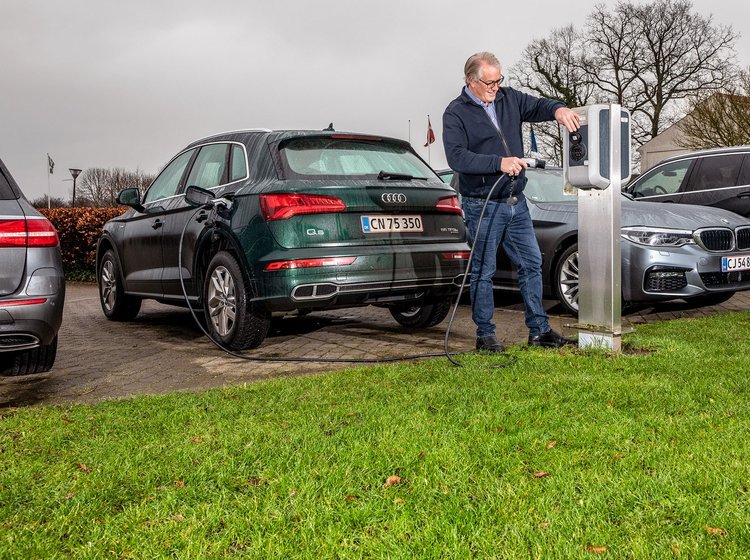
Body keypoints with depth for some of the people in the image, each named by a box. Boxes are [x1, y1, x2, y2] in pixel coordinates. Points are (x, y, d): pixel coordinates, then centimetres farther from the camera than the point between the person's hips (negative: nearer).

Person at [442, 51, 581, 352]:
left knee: (531, 263, 9)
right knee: (484, 271, 2)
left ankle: (539, 330, 19)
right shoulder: (456, 113, -8)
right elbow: (456, 157, -19)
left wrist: (558, 109, -15)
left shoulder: (509, 99, 10)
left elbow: (538, 106, 10)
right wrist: (499, 162, -27)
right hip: (482, 206, -6)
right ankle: (485, 335, 13)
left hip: (516, 201, 7)